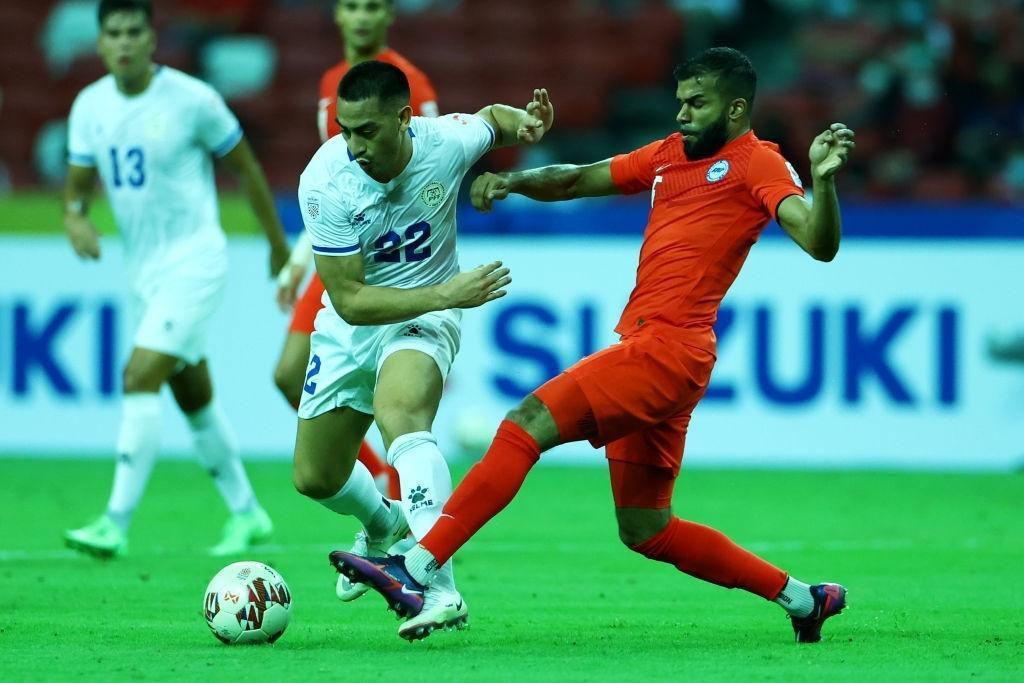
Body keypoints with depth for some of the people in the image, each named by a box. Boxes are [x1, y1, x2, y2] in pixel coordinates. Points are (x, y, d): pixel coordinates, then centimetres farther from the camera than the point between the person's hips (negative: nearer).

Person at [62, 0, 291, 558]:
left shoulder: (191, 99, -13)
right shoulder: (90, 106, 2)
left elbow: (246, 166, -1)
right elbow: (78, 182, 10)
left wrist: (278, 244, 6)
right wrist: (74, 217, -15)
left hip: (194, 260, -7)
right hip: (143, 269, 7)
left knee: (140, 377, -19)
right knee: (193, 397, 13)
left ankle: (116, 524, -21)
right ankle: (247, 515, 27)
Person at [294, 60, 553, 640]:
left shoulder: (446, 141, -20)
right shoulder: (326, 184, -26)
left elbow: (491, 117, 8)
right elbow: (349, 300, -24)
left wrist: (524, 123, -16)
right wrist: (445, 293, -33)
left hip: (426, 316, -2)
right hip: (349, 327, 2)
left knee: (399, 412, -35)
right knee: (315, 478, 12)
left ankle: (443, 589, -44)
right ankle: (386, 529, 50)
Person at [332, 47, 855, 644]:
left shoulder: (759, 164, -3)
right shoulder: (670, 155, 20)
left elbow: (820, 245, -16)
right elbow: (579, 180, 25)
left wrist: (824, 180, -34)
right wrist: (514, 182, 7)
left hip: (665, 350, -9)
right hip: (643, 347, 9)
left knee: (529, 423, -17)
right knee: (647, 532, 13)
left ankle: (416, 569, -22)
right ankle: (803, 599, 22)